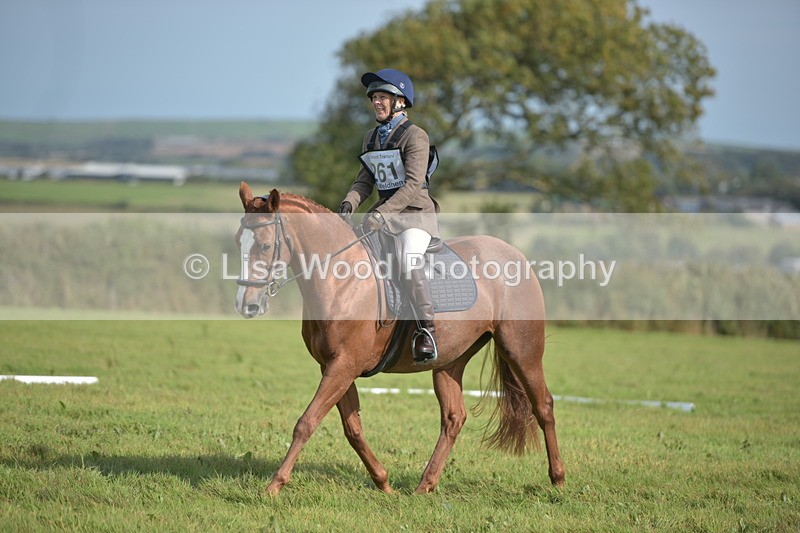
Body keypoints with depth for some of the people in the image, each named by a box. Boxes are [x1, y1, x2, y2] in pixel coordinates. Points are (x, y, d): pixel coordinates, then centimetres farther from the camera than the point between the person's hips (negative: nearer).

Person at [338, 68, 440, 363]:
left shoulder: (415, 136, -9)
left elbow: (413, 185, -17)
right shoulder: (371, 138, 14)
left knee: (409, 262, -31)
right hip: (384, 214, 8)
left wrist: (380, 214, -26)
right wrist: (349, 203, -6)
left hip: (416, 214, -8)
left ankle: (426, 329, -25)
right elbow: (365, 180, 15)